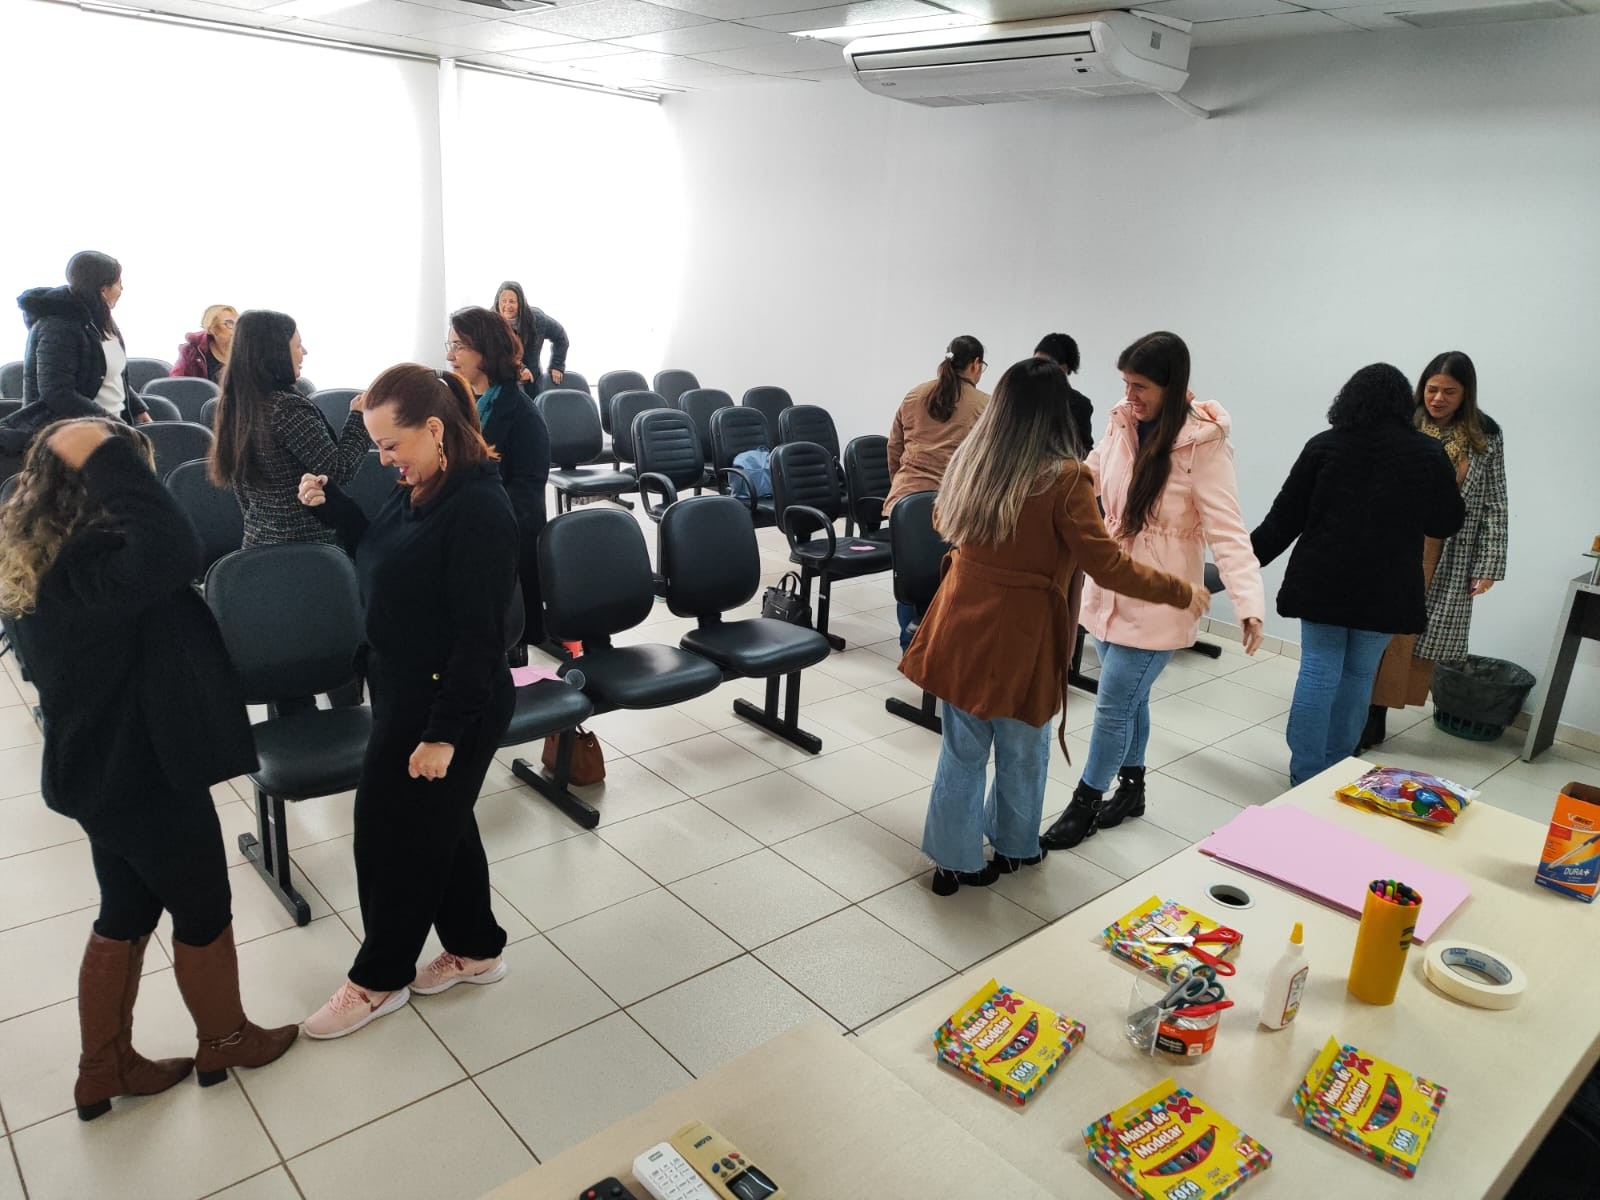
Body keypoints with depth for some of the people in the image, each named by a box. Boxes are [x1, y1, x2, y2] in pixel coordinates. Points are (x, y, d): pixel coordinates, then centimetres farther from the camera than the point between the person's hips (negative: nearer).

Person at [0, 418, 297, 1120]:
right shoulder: (86, 567, -31)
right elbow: (174, 553, -49)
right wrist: (106, 459, -40)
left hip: (103, 770, 9)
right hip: (146, 776, -9)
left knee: (125, 916, 24)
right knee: (203, 915, 14)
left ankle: (106, 1068, 39)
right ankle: (225, 1041, 37)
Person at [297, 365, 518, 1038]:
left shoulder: (479, 510, -25)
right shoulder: (416, 492, 4)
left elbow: (478, 634, -25)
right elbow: (379, 551, 21)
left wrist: (445, 732, -23)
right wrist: (329, 505, 5)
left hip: (449, 706, -9)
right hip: (405, 692, 9)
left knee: (394, 832, 6)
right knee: (441, 824, 20)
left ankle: (379, 980, 28)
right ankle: (476, 949, 39)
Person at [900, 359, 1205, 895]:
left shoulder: (968, 460, 0)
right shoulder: (1063, 478, -16)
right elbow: (1109, 567, -16)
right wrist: (1183, 594, -4)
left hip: (961, 623, 4)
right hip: (1020, 634, -4)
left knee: (962, 749, 14)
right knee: (1022, 751, 17)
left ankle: (954, 859, 22)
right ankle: (1014, 847, 36)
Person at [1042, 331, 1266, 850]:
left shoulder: (1204, 444, -17)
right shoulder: (1121, 424, 0)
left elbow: (1227, 532, -22)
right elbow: (1085, 482, 16)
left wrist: (1249, 603, -33)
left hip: (1156, 602, -6)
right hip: (1110, 588, 6)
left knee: (1113, 704, -1)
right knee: (1130, 697, 18)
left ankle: (1085, 804, 17)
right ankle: (1131, 787, 37)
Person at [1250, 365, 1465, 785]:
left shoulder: (1324, 446, -2)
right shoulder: (1428, 453, -2)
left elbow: (1286, 516, -1)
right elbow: (1446, 523, 8)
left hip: (1323, 582, 0)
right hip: (1384, 589, 0)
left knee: (1318, 672, 5)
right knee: (1358, 675, 11)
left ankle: (1306, 775, 8)